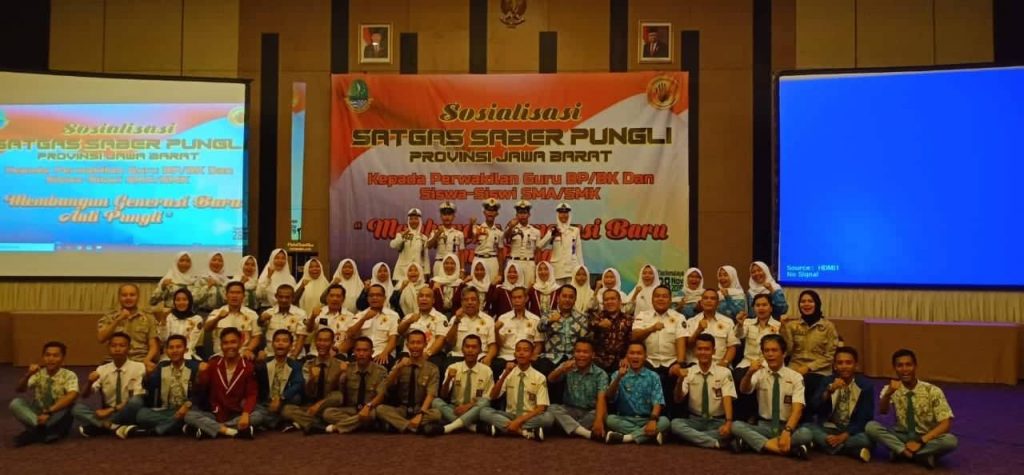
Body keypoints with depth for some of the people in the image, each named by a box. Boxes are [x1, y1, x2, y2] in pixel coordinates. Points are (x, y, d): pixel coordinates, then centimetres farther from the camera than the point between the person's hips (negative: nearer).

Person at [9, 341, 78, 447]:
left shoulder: (69, 375, -9)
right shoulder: (38, 374, 2)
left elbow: (72, 395, -27)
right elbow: (19, 389, -11)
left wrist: (49, 412, -36)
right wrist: (28, 375, -31)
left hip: (57, 419, -3)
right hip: (37, 414, 3)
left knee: (68, 406, -33)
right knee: (15, 402, -19)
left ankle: (34, 432, -25)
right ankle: (42, 428, -32)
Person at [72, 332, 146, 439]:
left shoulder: (138, 367, -6)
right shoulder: (102, 369, 5)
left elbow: (136, 399, -12)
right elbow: (85, 396, 0)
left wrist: (111, 410, -19)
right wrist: (90, 382, -21)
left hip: (127, 414, -3)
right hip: (106, 413, 3)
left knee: (135, 401, -34)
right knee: (77, 407, -20)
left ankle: (101, 425, -19)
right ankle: (116, 427, -31)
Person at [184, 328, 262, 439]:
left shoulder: (248, 366, -2)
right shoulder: (213, 364, 3)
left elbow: (252, 394, -8)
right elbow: (199, 391, 0)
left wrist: (245, 414, -26)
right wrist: (202, 374, -19)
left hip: (237, 416, -1)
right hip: (214, 414, 2)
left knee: (258, 416, -30)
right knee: (189, 415, -23)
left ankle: (209, 429, -26)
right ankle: (236, 430, -30)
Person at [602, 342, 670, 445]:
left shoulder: (653, 377, 4)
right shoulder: (619, 375, 5)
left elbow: (657, 402, -8)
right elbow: (609, 398, -10)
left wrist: (653, 420, -27)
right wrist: (619, 376, -23)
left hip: (646, 420, 0)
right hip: (624, 419, 0)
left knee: (664, 421, -28)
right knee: (610, 419, -29)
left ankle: (626, 437, -29)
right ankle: (651, 434, -27)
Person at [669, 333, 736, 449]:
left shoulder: (724, 373, -4)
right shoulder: (689, 372, 0)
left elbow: (727, 399, -16)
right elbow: (678, 399, -9)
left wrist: (728, 422, -34)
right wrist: (680, 380, -29)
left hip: (717, 422, -1)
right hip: (695, 420, 1)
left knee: (733, 428, -33)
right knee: (675, 423, -29)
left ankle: (692, 437, -22)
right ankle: (716, 443, -28)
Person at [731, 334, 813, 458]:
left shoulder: (795, 377, -5)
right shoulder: (760, 374, 1)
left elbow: (797, 409, -17)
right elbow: (744, 390, -19)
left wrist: (787, 431, -35)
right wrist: (750, 373, -41)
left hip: (787, 427, -1)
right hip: (764, 426, 1)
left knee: (805, 433, -33)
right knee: (736, 425, -26)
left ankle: (753, 442, -30)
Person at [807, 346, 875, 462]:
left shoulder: (865, 385, -3)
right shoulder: (826, 382, 2)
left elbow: (864, 418, -6)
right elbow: (812, 408, -11)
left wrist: (844, 436, -19)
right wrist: (829, 390, -27)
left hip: (851, 432, -2)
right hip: (828, 429, 2)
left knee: (867, 439, -34)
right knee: (807, 429, -29)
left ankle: (825, 444, -24)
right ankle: (856, 450, -25)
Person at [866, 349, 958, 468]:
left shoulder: (932, 391, -10)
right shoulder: (891, 389, -4)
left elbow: (946, 423, -14)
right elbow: (883, 411, -23)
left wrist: (921, 441, -25)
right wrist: (888, 393, -44)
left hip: (926, 438, -1)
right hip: (902, 436, 2)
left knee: (951, 440, -33)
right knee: (871, 426, -25)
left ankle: (901, 451, -23)